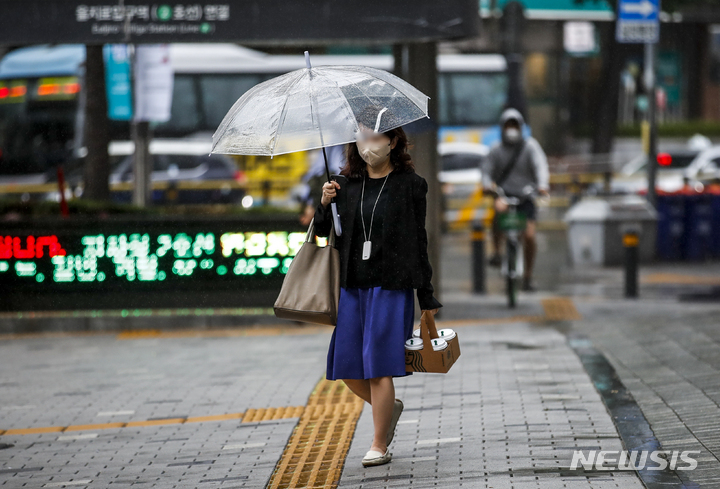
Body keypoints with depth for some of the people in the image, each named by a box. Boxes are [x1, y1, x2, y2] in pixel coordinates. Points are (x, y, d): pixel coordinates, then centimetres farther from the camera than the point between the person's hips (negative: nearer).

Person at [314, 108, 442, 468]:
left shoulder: (410, 184, 1)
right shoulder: (347, 185, 10)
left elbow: (418, 240, 3)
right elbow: (325, 235, 12)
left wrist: (427, 297, 3)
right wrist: (324, 206, -9)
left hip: (392, 285, -4)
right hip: (352, 284, 4)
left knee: (379, 364, -6)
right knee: (347, 365, 4)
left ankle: (380, 446, 3)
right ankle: (389, 407, 33)